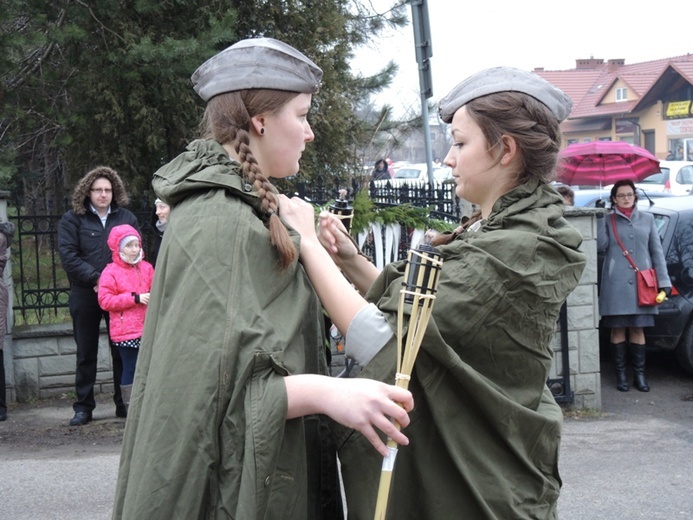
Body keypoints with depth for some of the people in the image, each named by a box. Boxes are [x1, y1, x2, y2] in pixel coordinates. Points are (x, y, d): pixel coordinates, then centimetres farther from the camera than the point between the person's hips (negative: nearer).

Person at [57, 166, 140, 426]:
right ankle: (84, 407, 12)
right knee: (86, 353, 6)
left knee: (122, 351, 5)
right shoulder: (72, 220, 2)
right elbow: (68, 255, -7)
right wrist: (96, 278, -16)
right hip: (85, 295, -1)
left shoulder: (126, 218, 7)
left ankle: (124, 404, 14)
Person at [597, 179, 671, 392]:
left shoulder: (647, 219, 13)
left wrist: (664, 280, 3)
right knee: (618, 329, 1)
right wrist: (600, 219, -11)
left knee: (638, 329, 2)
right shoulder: (608, 220, 8)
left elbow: (657, 251, 10)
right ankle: (621, 375, 8)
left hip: (641, 282, 1)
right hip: (616, 284, -1)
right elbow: (601, 246, -6)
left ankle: (639, 374, 8)